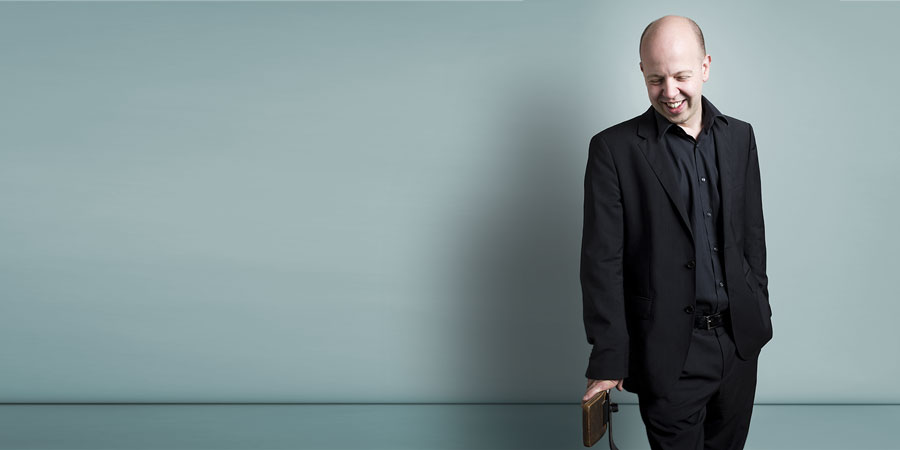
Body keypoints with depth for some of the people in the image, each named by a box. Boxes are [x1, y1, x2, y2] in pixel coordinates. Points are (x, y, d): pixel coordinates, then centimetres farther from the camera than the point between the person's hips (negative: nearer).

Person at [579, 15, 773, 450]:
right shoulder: (614, 148, -7)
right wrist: (608, 359, -11)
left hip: (739, 341, 5)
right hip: (669, 350, -4)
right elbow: (602, 262, -9)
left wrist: (759, 313, 15)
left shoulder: (739, 136, 7)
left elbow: (752, 233, 15)